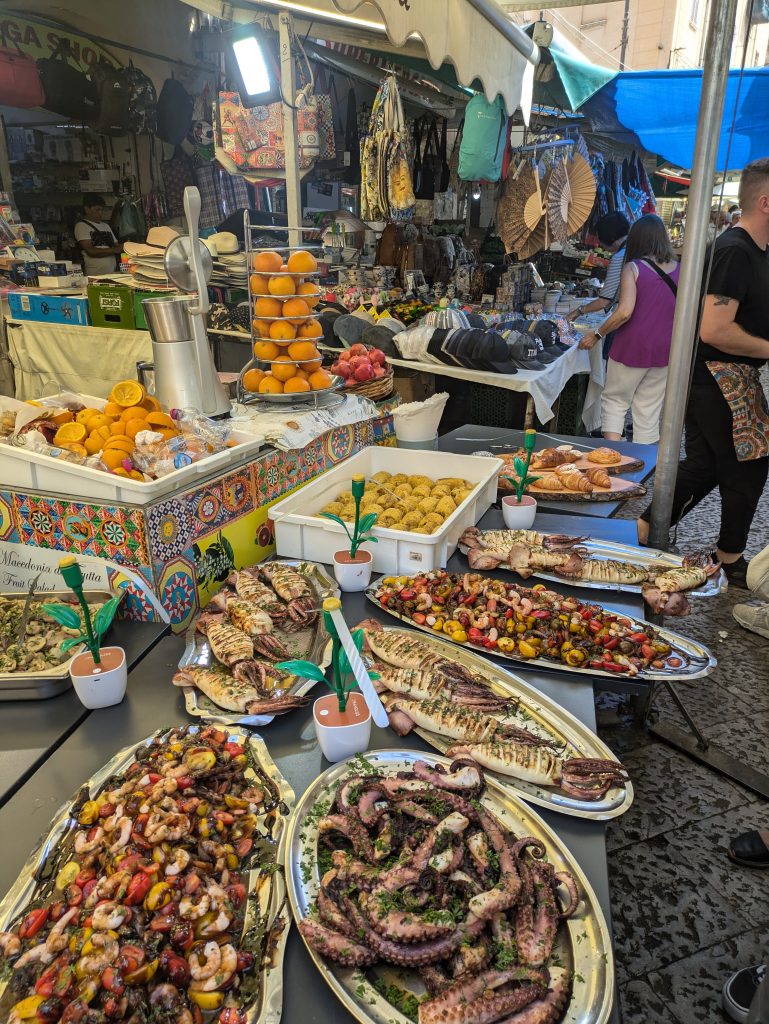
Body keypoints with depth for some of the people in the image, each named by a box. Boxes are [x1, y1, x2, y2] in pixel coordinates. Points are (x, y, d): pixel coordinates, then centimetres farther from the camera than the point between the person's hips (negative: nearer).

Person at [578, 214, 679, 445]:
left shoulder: (634, 268, -8)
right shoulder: (679, 269, 5)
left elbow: (625, 311, -19)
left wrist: (597, 335, -9)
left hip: (633, 348, -4)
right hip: (665, 350, 4)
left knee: (614, 402, 11)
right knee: (649, 412, 12)